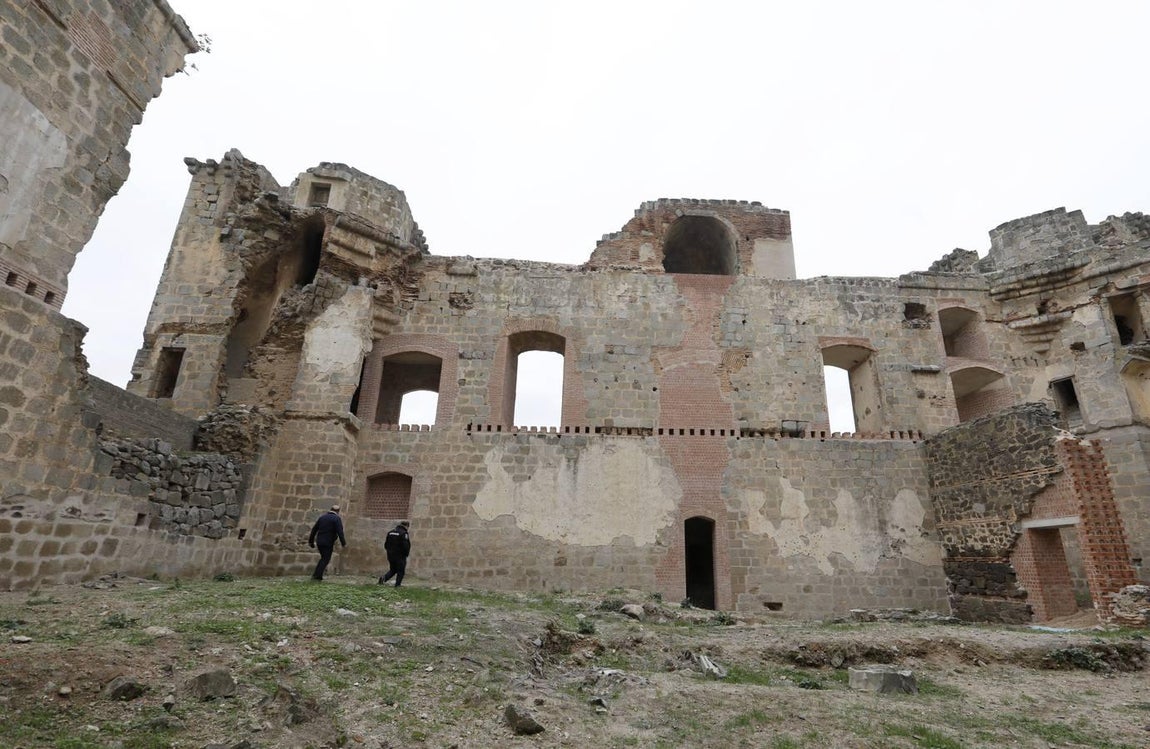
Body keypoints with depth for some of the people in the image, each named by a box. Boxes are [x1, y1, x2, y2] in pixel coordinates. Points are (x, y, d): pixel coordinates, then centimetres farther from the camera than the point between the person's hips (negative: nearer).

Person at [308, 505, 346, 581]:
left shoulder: (322, 517, 10)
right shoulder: (337, 519, -9)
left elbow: (314, 529, 13)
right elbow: (340, 532, -16)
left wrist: (311, 541, 21)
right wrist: (344, 543, -12)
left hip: (319, 542, 6)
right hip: (328, 543, -6)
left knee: (323, 558, 21)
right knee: (325, 560, 5)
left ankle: (315, 574, 19)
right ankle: (317, 576, 1)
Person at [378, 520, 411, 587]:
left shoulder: (390, 532, 8)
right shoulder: (404, 533, -14)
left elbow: (386, 545, 12)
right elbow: (406, 546, -20)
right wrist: (406, 554, -4)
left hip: (391, 556, 6)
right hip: (400, 556, -6)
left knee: (392, 570, 19)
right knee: (400, 571, 8)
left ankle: (384, 578, -2)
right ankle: (397, 585, 7)